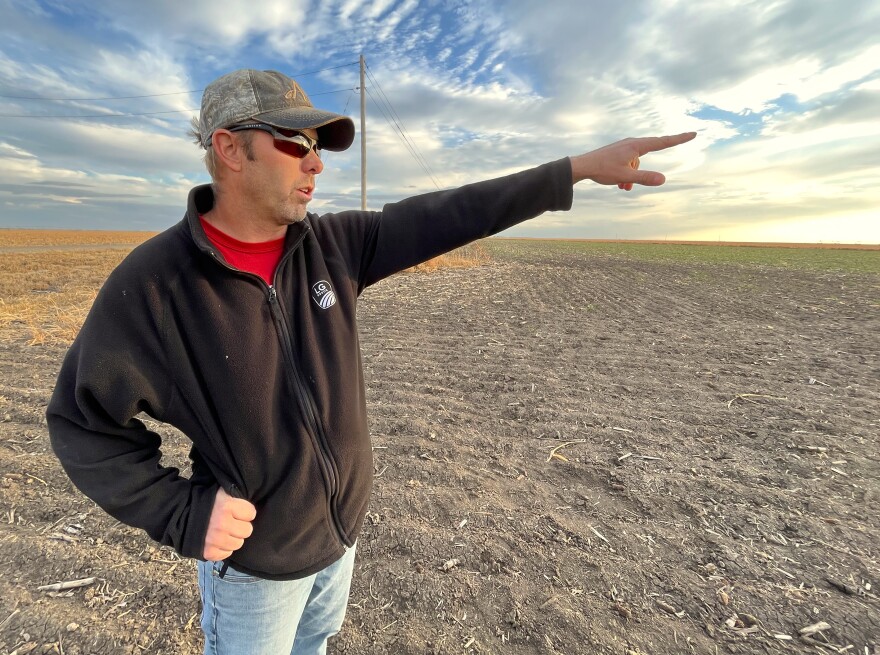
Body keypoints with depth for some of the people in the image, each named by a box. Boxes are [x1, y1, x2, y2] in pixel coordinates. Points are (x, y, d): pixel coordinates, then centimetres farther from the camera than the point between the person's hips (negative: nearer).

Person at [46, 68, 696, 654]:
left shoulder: (332, 244, -11)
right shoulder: (150, 285, -23)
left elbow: (443, 218, -13)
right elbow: (82, 421, -12)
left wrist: (583, 166, -12)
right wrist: (181, 513, -20)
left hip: (343, 529, 5)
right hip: (252, 560, -4)